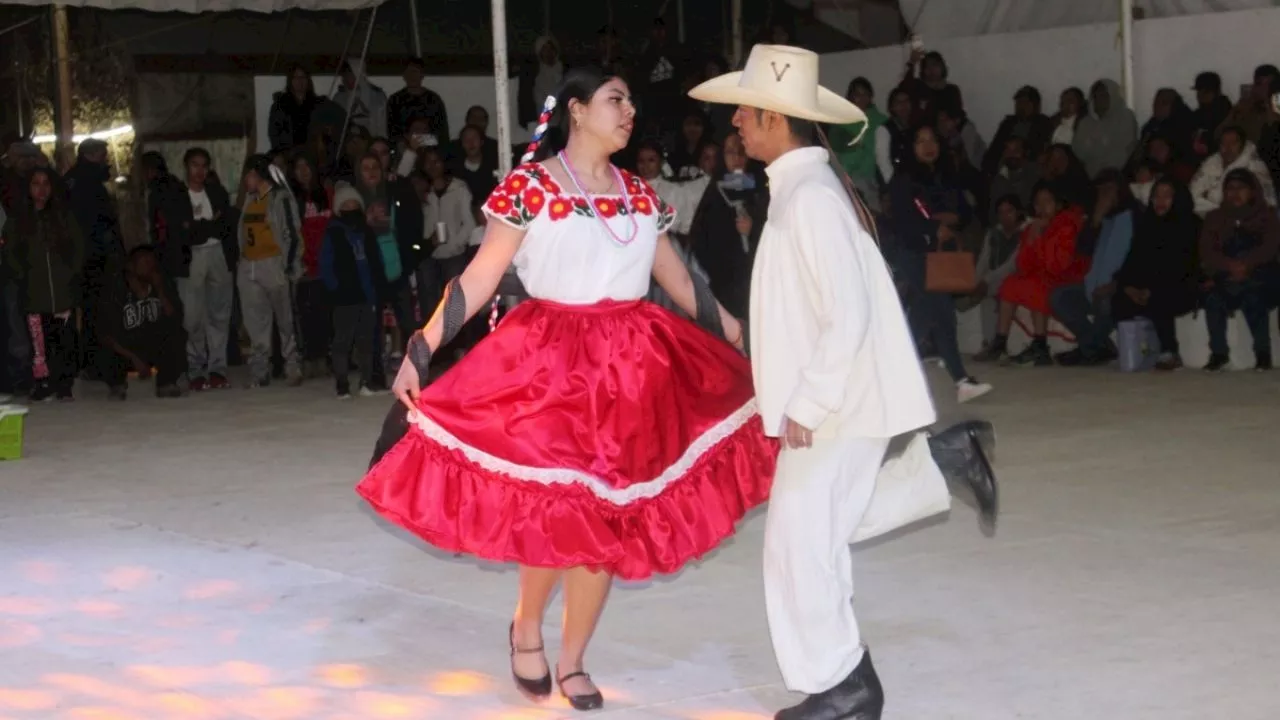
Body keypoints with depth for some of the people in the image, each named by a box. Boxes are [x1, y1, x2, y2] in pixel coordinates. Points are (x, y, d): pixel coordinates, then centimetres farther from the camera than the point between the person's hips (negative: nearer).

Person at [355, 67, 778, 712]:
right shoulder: (528, 186, -4)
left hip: (632, 367, 5)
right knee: (555, 511, -8)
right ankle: (526, 624, 22)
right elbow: (479, 278, -8)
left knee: (609, 517, 4)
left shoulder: (641, 195, 11)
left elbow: (680, 281, 19)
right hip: (548, 361, -5)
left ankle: (572, 662, 18)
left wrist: (742, 340, 22)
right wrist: (419, 350, -15)